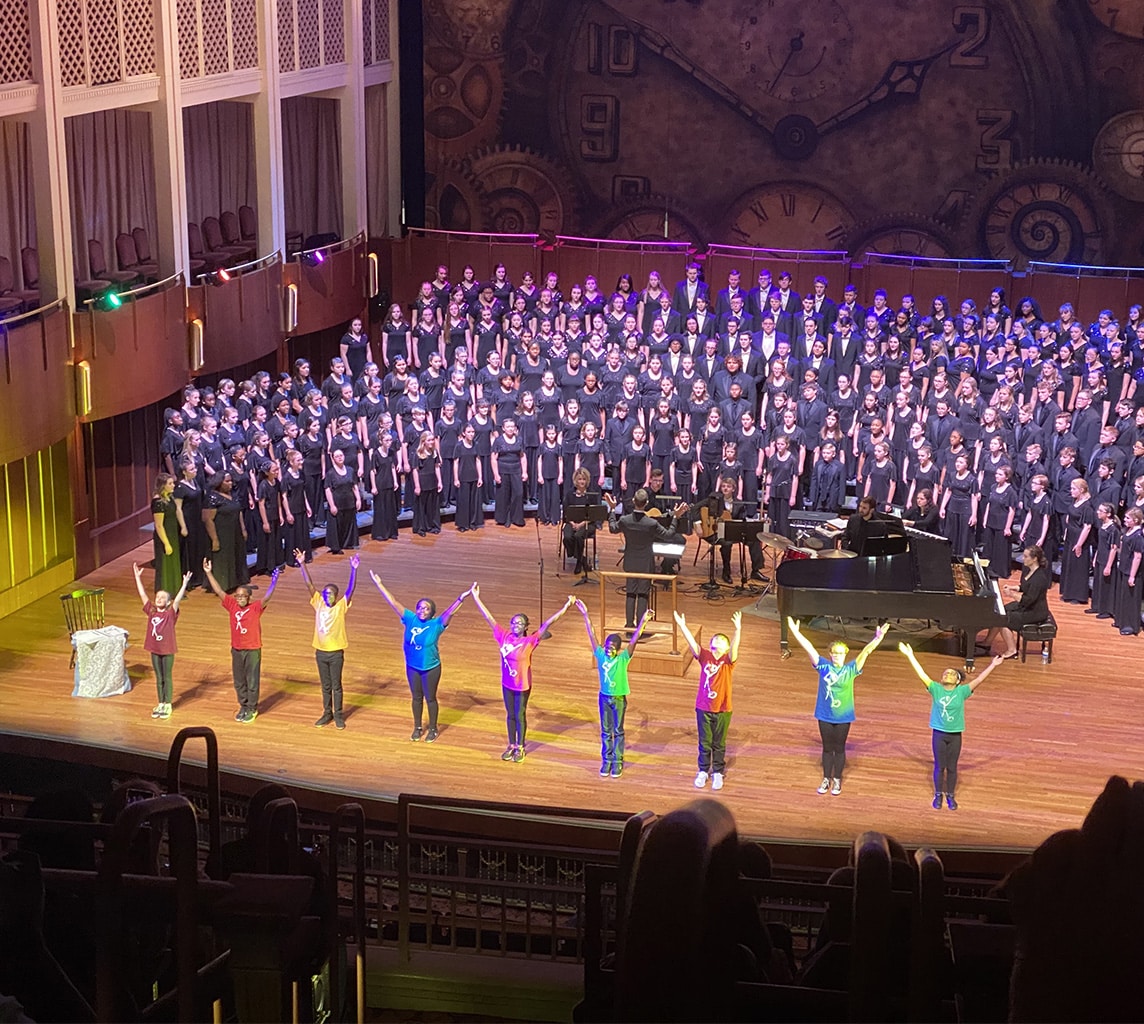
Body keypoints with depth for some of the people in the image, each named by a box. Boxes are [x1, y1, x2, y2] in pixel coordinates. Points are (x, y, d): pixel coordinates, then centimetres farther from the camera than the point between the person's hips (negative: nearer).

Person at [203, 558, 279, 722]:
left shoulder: (256, 608, -13)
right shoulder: (232, 606, -3)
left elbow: (267, 598, -28)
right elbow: (219, 591, -5)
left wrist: (274, 581, -44)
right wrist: (208, 573, -11)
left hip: (253, 650, -4)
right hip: (236, 650, 4)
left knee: (252, 681, 6)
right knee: (239, 682, 14)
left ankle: (252, 709, 19)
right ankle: (243, 706, 30)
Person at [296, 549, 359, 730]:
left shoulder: (341, 606, -9)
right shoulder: (318, 603, -1)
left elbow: (351, 589, -21)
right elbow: (309, 584, -5)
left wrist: (353, 569, -34)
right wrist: (302, 564, -14)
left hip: (336, 652, -3)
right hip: (321, 651, 3)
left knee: (336, 686, 6)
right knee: (325, 686, 15)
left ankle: (338, 715, 17)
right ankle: (327, 713, 26)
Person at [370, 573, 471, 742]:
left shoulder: (436, 624, -16)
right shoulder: (411, 619, -8)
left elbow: (450, 612, -32)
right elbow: (393, 602, -9)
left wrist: (461, 598, -49)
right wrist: (379, 584, -10)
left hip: (431, 668, -3)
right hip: (412, 667, 3)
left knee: (430, 698, 10)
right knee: (416, 698, 17)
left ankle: (433, 729, 26)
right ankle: (417, 728, 32)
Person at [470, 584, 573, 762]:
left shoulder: (530, 641, -16)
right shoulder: (504, 636, -8)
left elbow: (547, 624, -24)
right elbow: (489, 618, -4)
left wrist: (565, 607, -32)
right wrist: (476, 597, -2)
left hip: (523, 685, -3)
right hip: (507, 683, 3)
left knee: (520, 716, 9)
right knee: (510, 715, 17)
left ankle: (520, 748, 24)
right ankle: (511, 745, 31)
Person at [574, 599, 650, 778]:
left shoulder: (623, 658, -14)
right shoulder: (600, 655, -8)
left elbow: (634, 640, -24)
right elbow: (591, 634, -9)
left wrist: (643, 622, -35)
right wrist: (585, 614, -10)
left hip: (619, 699, -2)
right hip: (604, 697, 2)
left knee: (618, 731, 10)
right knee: (605, 731, 12)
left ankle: (617, 762, 19)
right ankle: (606, 761, 24)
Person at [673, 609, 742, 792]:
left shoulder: (728, 660, -10)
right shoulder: (705, 656, -5)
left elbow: (734, 647, -29)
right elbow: (692, 643, -17)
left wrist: (737, 630, -47)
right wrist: (682, 626, -32)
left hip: (722, 710, -2)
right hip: (703, 708, 2)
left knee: (719, 744, 13)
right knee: (704, 743, 14)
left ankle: (717, 773, 28)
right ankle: (703, 771, 30)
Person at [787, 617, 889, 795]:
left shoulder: (851, 670, -6)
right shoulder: (823, 666, -4)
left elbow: (865, 652, -15)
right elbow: (808, 648, -8)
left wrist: (878, 638, -28)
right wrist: (795, 632, -12)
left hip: (843, 717, -1)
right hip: (825, 715, 1)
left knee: (839, 749, 10)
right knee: (827, 748, 12)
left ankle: (837, 781, 23)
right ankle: (826, 779, 25)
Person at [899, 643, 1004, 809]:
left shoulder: (962, 691, -6)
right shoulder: (936, 689, -6)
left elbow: (979, 680, -12)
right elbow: (922, 675, -10)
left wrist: (993, 665, -19)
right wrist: (910, 656, -15)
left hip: (955, 735, 0)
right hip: (939, 733, 0)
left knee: (952, 767, 11)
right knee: (939, 766, 9)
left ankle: (950, 796, 27)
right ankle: (938, 795, 26)